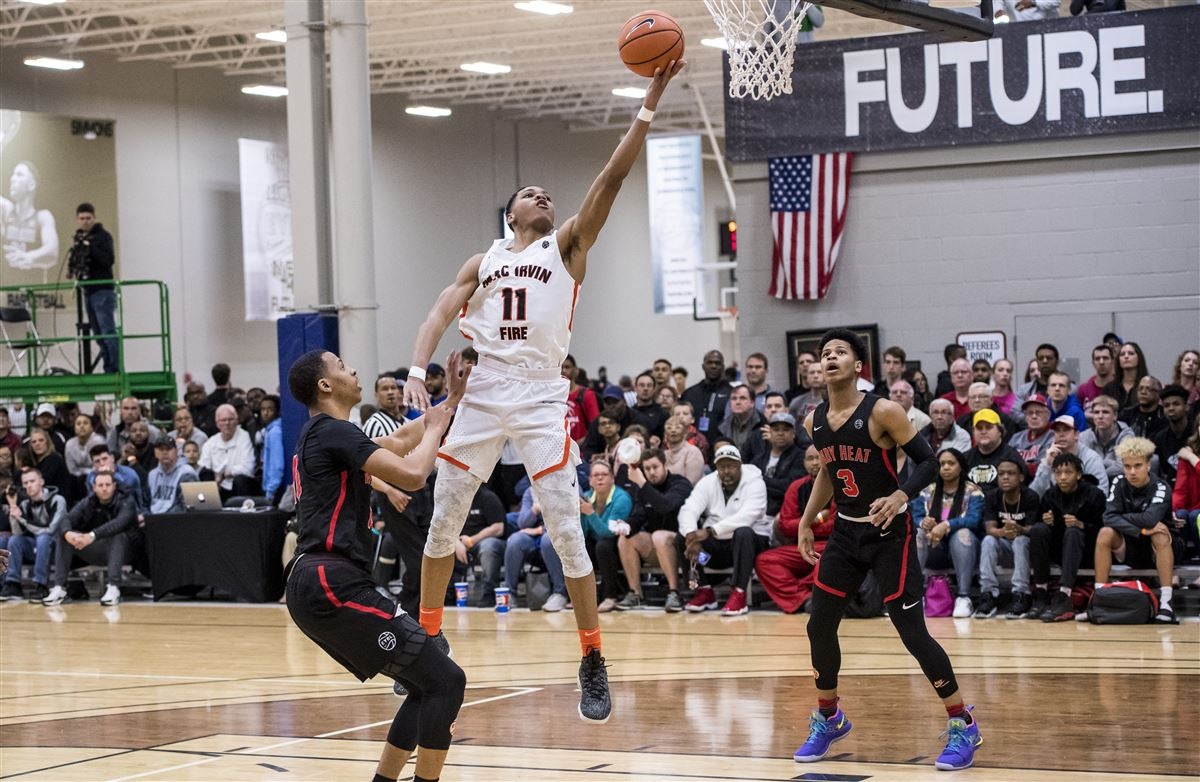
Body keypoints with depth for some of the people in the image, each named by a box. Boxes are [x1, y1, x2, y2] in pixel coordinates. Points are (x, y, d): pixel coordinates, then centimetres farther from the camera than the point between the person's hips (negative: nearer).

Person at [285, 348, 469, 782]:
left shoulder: (318, 435, 22)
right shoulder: (334, 431, -8)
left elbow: (400, 442, 35)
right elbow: (412, 474, -18)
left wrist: (451, 401, 33)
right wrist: (436, 427, -1)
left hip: (313, 586, 10)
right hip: (333, 584, -10)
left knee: (425, 686, 15)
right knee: (445, 681, -8)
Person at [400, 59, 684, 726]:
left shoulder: (568, 247, 9)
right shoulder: (482, 263, 18)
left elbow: (613, 178, -1)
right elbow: (441, 317, 7)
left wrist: (650, 103, -9)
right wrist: (418, 372, -12)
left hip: (542, 398, -3)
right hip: (482, 395, 3)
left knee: (567, 532, -9)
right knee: (443, 523, 7)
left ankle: (593, 663, -2)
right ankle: (428, 640, 22)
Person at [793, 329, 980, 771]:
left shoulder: (883, 412, -17)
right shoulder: (815, 422, 2)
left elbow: (928, 461, -14)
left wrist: (899, 497, -30)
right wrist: (806, 522, 15)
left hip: (889, 533, -6)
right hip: (845, 531, 6)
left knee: (911, 631, -8)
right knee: (819, 626, 7)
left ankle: (963, 726, 3)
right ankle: (828, 720, 28)